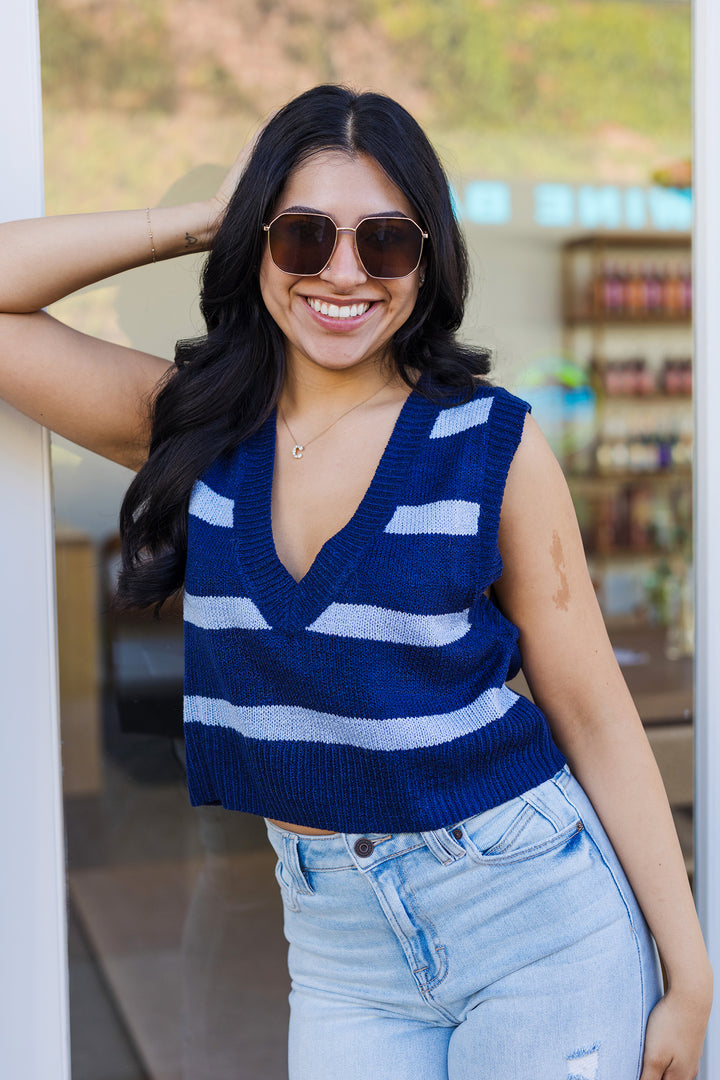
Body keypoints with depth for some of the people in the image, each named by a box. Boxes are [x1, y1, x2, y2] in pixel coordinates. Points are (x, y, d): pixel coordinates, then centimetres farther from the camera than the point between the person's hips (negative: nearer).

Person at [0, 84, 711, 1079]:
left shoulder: (492, 442, -9)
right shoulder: (193, 427, -1)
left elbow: (593, 712, -6)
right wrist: (199, 219, -7)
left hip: (534, 917, -2)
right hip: (336, 941, 3)